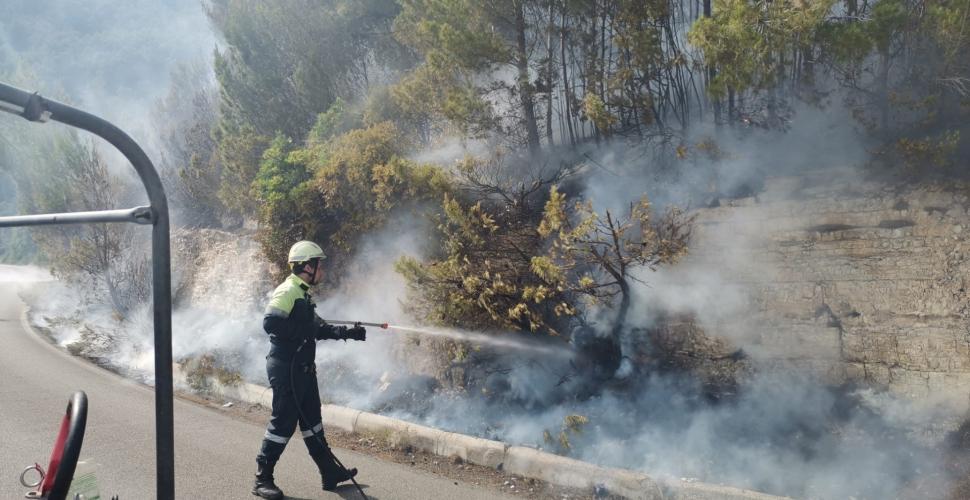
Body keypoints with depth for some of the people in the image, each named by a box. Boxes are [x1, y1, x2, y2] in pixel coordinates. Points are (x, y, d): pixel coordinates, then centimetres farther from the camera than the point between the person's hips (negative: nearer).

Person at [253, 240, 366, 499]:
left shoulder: (302, 294, 15)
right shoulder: (287, 291, -15)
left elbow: (319, 328, 21)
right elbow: (270, 323, -28)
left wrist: (348, 333, 16)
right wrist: (302, 330, -21)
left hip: (303, 369, 10)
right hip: (286, 369, -10)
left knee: (312, 420, 15)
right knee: (283, 422, -3)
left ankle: (330, 472, 24)